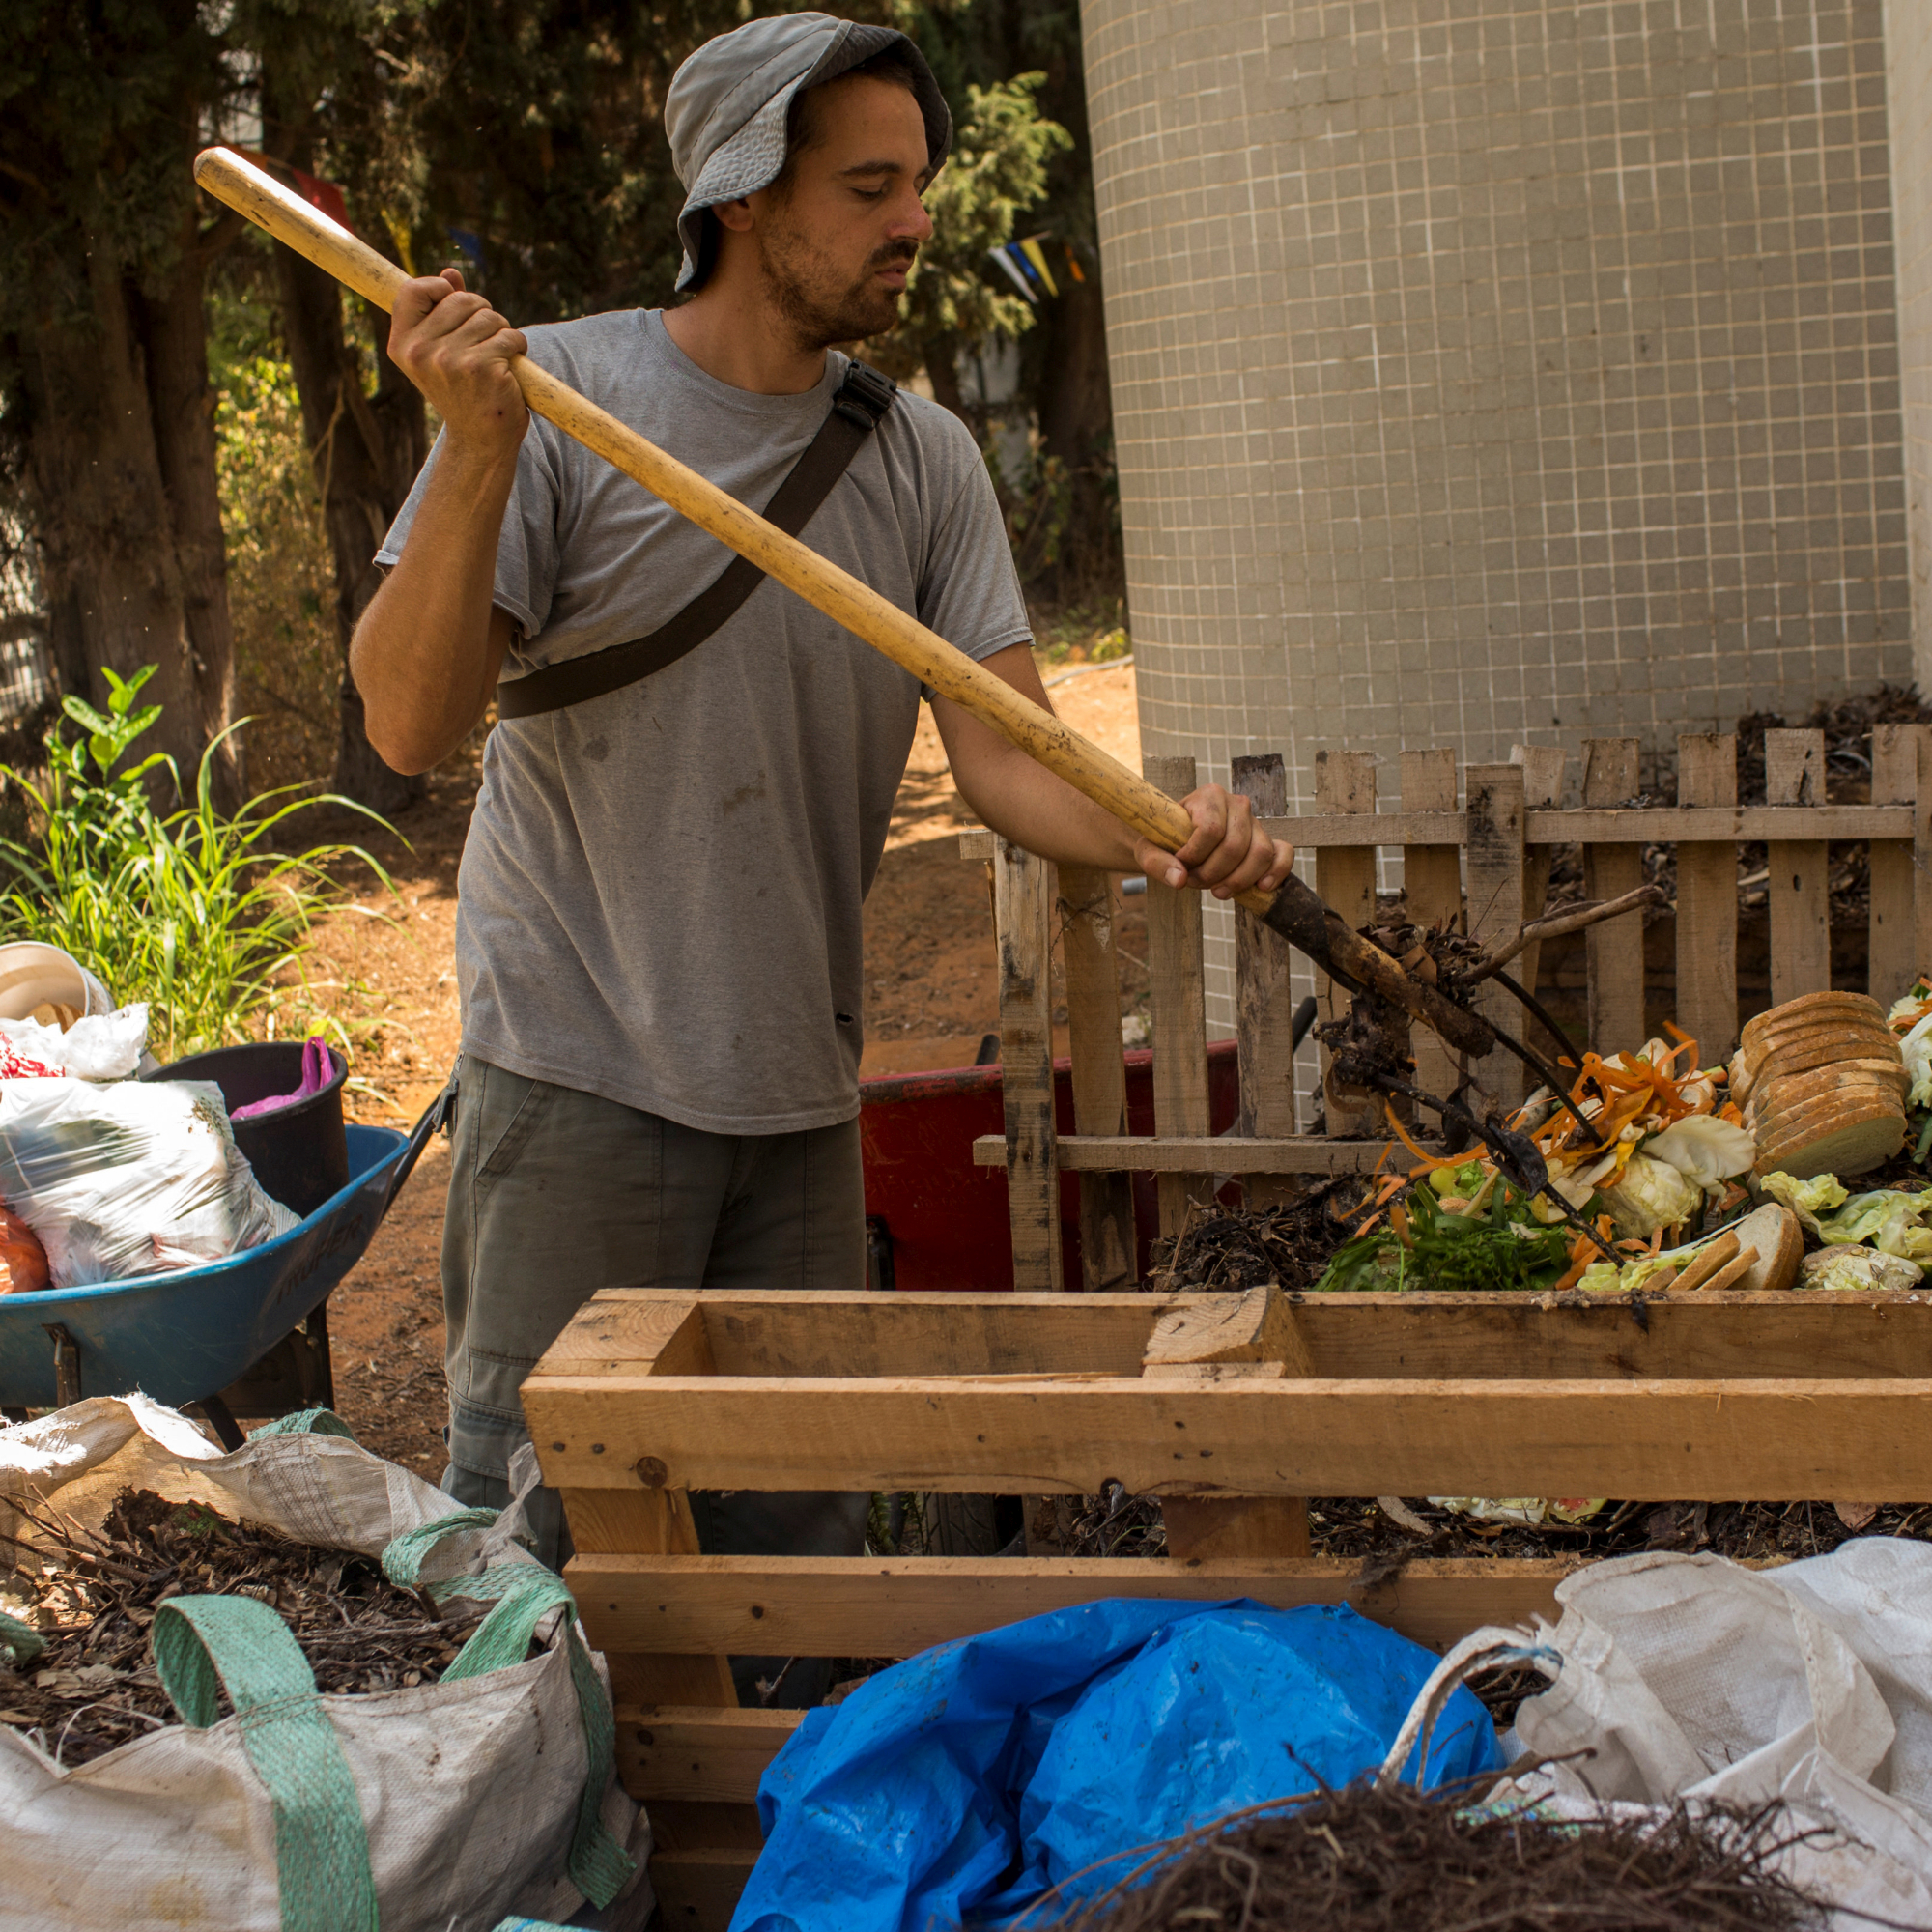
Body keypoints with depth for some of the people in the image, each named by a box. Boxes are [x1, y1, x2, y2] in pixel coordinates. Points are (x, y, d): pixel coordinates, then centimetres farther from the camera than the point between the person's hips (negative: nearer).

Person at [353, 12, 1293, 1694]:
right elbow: (411, 722, -13)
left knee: (799, 1527, 13)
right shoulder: (563, 392, -8)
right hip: (581, 1068, -4)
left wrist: (1157, 834, -25)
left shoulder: (924, 459, 5)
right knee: (530, 1518, 2)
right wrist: (479, 454, -26)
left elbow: (1006, 754, -4)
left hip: (798, 1086, 5)